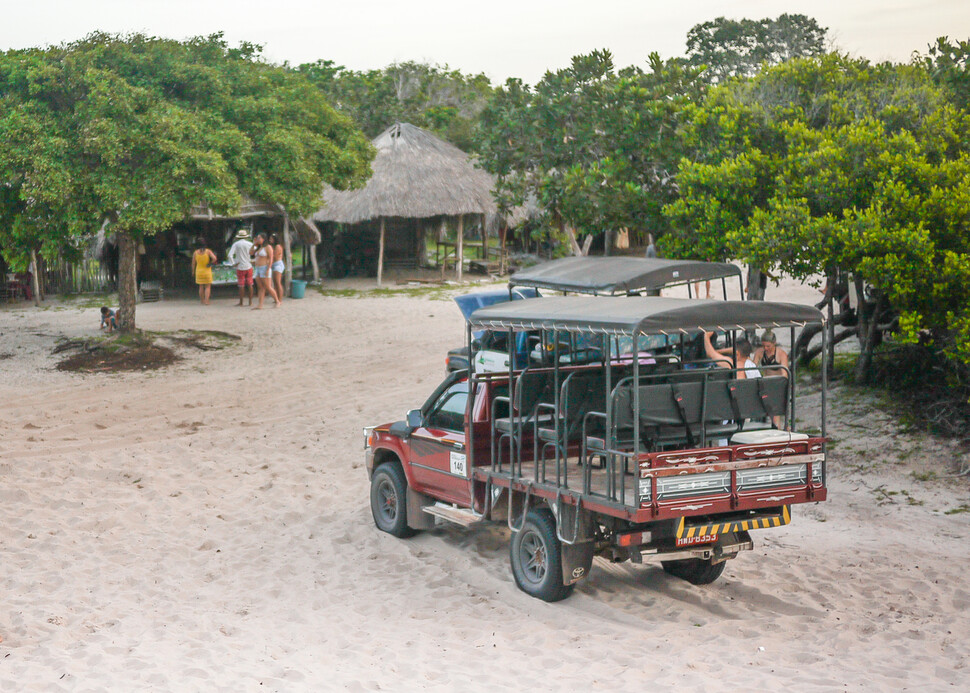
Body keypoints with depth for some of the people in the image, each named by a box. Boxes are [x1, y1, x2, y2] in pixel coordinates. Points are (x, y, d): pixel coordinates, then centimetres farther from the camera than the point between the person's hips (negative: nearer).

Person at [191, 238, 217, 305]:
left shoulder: (195, 253, -4)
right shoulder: (208, 251, -9)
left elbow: (193, 263, 0)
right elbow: (214, 258, -23)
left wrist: (193, 271, 15)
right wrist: (210, 263, -5)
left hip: (199, 271, 2)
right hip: (207, 271, -2)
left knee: (201, 287, 14)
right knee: (207, 287, 3)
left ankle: (202, 301, 19)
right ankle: (206, 301, -11)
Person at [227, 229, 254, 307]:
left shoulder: (236, 244, -4)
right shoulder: (250, 244, 0)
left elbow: (230, 255, -14)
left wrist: (233, 263, -5)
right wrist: (253, 261, 9)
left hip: (240, 268, -1)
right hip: (249, 267, 1)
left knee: (241, 285, 3)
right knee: (250, 285, 7)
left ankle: (241, 302, 8)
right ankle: (250, 302, 9)